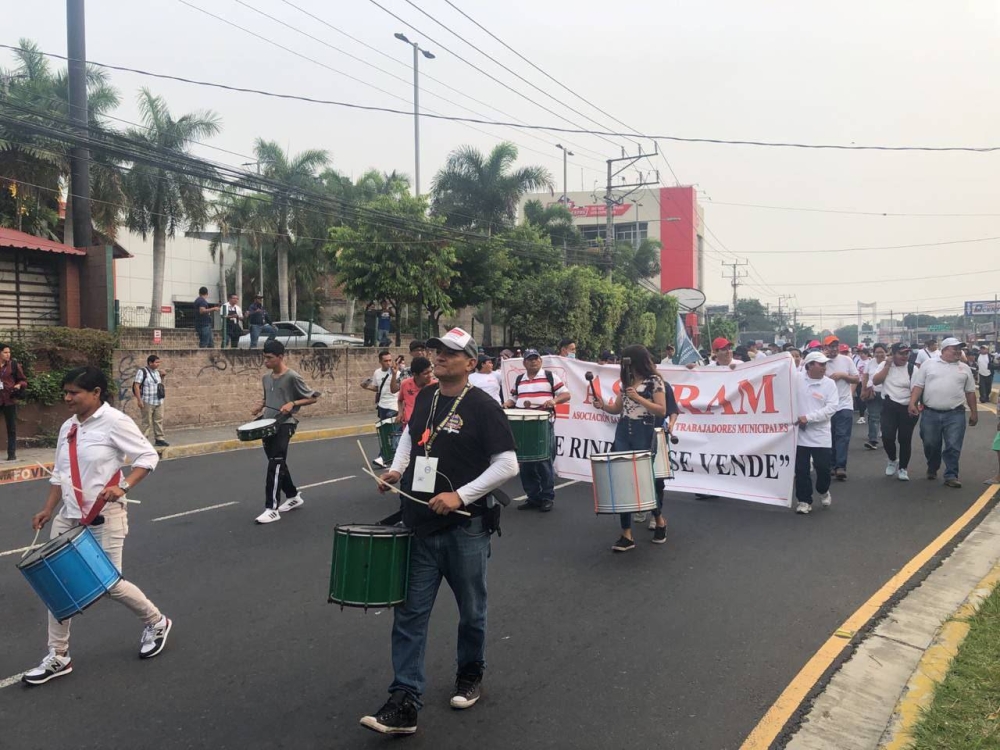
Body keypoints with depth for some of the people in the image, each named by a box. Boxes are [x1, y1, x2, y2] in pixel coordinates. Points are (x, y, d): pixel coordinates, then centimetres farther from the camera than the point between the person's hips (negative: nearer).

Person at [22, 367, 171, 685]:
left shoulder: (114, 422, -15)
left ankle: (156, 622, 26)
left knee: (110, 584, 0)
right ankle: (58, 657, 19)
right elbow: (59, 474, 15)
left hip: (105, 518, -7)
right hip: (68, 517, 7)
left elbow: (148, 457, -16)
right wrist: (48, 509, 9)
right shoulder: (68, 427, 6)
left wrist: (123, 486, -28)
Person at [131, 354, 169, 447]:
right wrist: (139, 400, -19)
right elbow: (136, 386, -12)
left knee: (159, 420, 5)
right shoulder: (142, 371, -7)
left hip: (158, 401, 6)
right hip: (147, 402, -6)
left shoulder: (157, 372, 14)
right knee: (147, 422, -2)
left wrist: (162, 377, 6)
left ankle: (160, 439, 10)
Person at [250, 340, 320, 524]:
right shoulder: (266, 378, 11)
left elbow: (313, 397, -6)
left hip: (284, 425, -8)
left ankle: (272, 509, -10)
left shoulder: (293, 377, -10)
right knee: (279, 465, 16)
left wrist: (293, 403, -18)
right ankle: (294, 496, 34)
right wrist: (260, 405, 5)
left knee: (275, 465, -13)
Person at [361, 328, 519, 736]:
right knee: (409, 613, 3)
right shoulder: (425, 398, 5)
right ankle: (404, 702, 8)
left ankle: (470, 675, 39)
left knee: (470, 610, 15)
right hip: (420, 525, 5)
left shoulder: (481, 406, -14)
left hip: (466, 527, -5)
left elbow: (507, 464, -17)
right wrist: (397, 468, 7)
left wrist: (461, 494, -23)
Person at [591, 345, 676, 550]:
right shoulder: (626, 381, 14)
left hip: (644, 433, -6)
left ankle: (659, 520, 30)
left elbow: (662, 410, -11)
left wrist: (638, 398, -19)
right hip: (623, 432, 6)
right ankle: (626, 534, 3)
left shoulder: (655, 381, -5)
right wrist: (603, 405, -3)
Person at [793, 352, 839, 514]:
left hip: (821, 435, 0)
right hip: (800, 433, 0)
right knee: (801, 469, 5)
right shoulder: (797, 380, -1)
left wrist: (808, 418, -17)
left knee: (823, 468, 3)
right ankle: (804, 500, 18)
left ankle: (823, 491, 33)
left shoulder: (829, 384, -3)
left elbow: (832, 408, -11)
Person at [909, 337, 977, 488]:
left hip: (955, 414, 1)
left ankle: (951, 476, 6)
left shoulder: (964, 368, 10)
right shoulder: (928, 364, 3)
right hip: (930, 413, -1)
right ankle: (932, 469, 31)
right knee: (930, 445, 10)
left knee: (953, 447, -2)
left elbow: (970, 391, 14)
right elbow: (918, 386, 0)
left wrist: (974, 412, 11)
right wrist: (912, 403, -11)